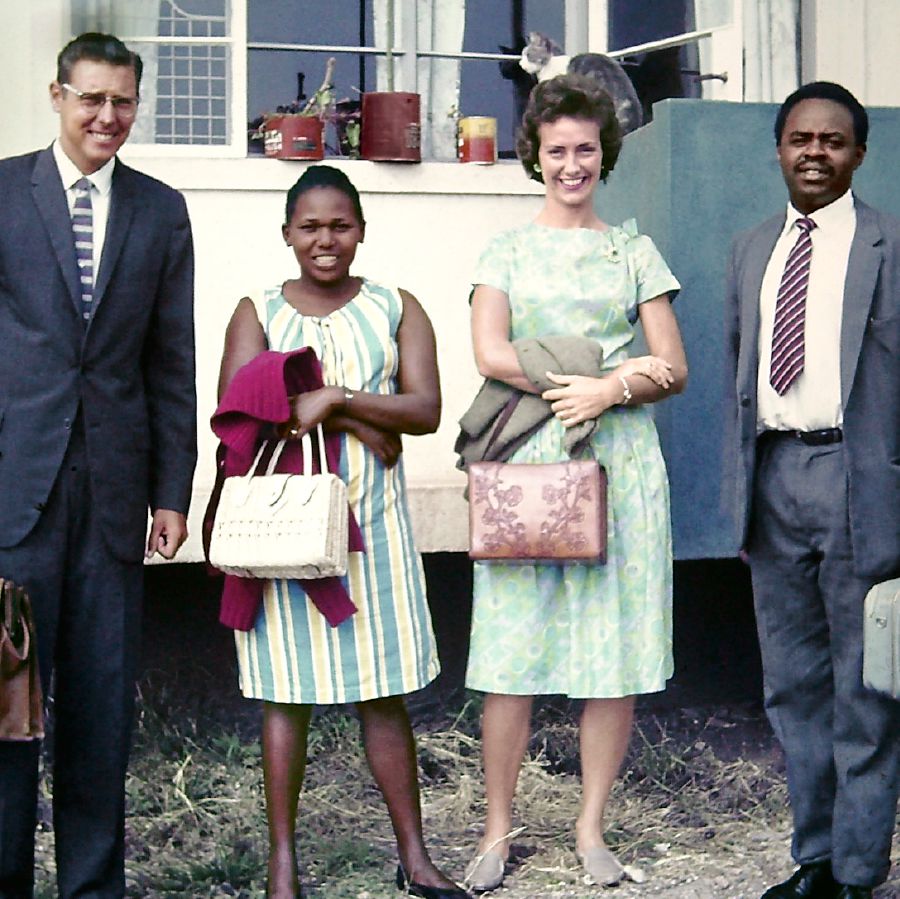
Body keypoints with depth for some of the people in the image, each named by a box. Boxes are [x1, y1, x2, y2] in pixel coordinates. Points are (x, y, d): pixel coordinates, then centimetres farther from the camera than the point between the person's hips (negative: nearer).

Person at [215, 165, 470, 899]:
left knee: (385, 691, 4)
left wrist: (333, 398, -15)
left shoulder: (397, 310, 8)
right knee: (286, 690, 2)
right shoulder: (258, 313, 6)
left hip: (371, 516, 1)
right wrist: (359, 422, -14)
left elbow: (426, 410, -4)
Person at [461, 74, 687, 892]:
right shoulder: (508, 251, 10)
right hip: (527, 462, -1)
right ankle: (498, 830, 7)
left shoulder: (635, 251, 12)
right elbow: (490, 354, -5)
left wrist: (604, 393, -13)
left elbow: (673, 369, 7)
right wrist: (618, 375, -11)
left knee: (617, 653, 0)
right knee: (513, 652, -3)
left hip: (621, 464, 1)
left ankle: (592, 828, 11)